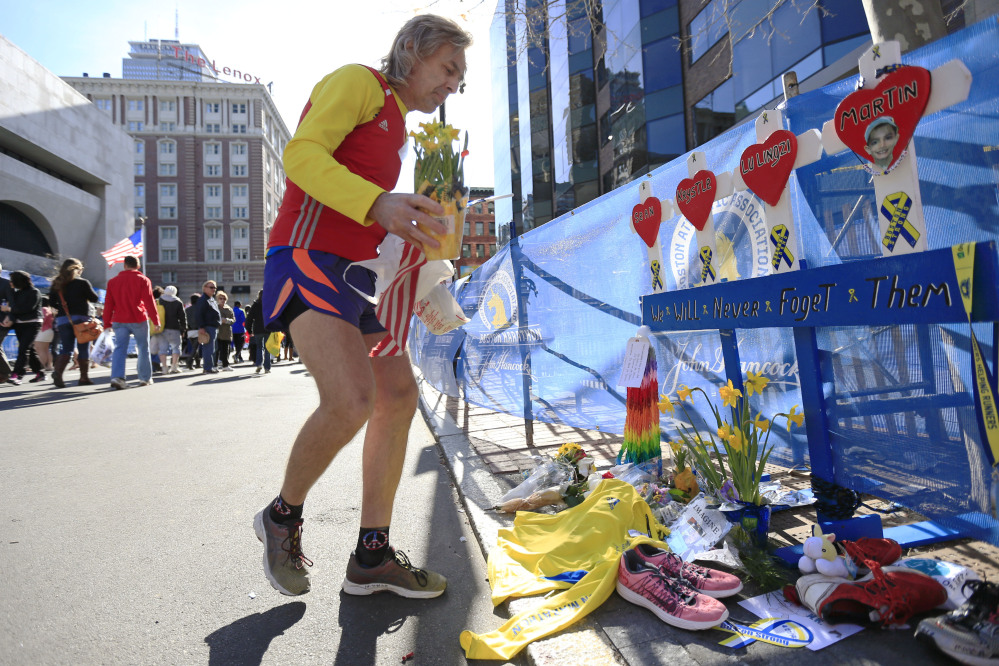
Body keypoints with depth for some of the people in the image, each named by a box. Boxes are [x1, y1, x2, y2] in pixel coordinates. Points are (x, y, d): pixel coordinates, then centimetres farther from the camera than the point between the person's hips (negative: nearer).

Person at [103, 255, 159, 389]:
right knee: (143, 349, 8)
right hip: (139, 320, -2)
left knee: (119, 349, 0)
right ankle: (145, 378, 13)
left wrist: (107, 323, 13)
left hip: (119, 321, 3)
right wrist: (156, 320, -5)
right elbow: (149, 301, -7)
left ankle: (117, 377, -17)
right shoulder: (143, 280, -2)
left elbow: (108, 303, 9)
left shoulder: (113, 281, 9)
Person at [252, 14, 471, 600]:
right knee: (351, 400, -24)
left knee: (399, 395, 1)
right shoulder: (358, 82, 0)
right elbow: (302, 154, -16)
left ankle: (372, 557, 10)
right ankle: (282, 517, 6)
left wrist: (421, 224, 14)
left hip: (355, 273, 10)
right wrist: (378, 204, -31)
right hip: (309, 258, -10)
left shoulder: (397, 128, 26)